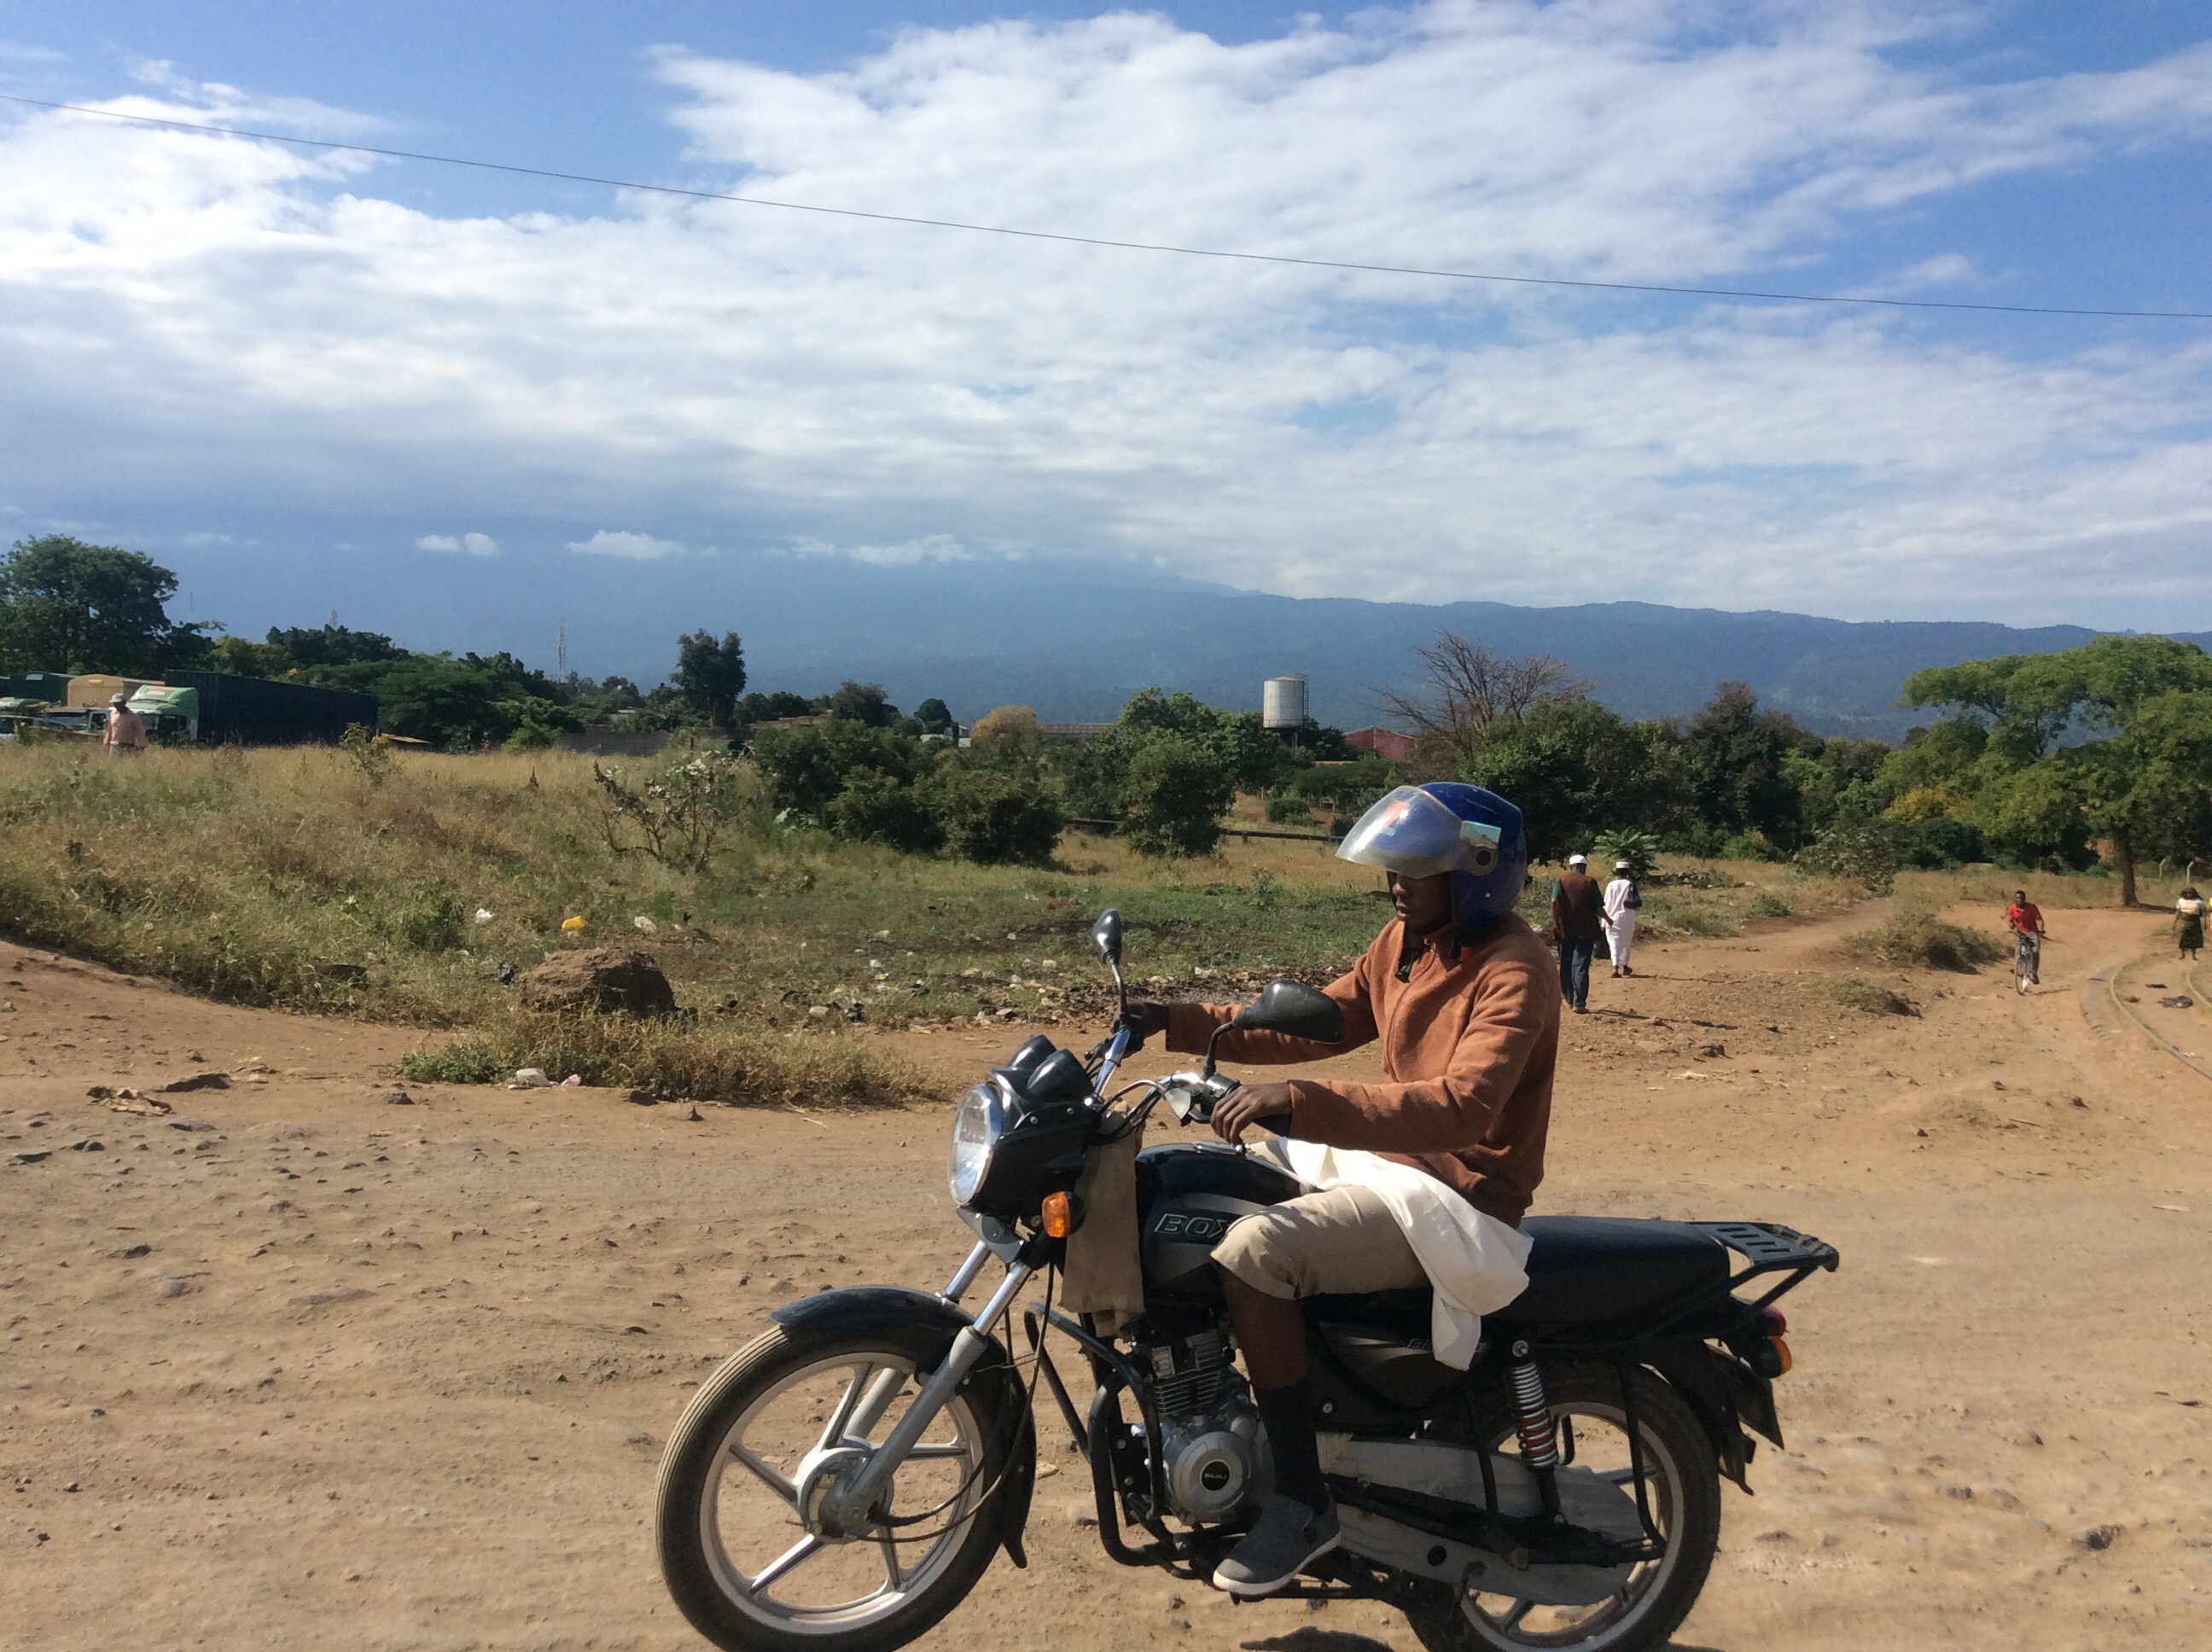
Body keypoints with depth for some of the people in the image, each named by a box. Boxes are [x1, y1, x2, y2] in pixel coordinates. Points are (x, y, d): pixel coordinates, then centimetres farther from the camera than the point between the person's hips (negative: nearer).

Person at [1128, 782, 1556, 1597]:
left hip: (1456, 1198, -10)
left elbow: (1460, 1108, -34)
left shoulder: (1514, 970, -19)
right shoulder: (1403, 942, 9)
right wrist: (1181, 1021, 4)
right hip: (1387, 1157, 10)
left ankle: (1303, 1502, -15)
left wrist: (1298, 1101, -44)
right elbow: (1313, 1024, 15)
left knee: (1253, 1251, -29)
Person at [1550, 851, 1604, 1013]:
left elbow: (1554, 901, -11)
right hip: (1585, 931, -2)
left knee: (1565, 966, 13)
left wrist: (1555, 923, -8)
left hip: (1564, 931, 2)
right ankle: (1579, 1003, -11)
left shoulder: (1560, 882, 4)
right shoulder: (1590, 882, 0)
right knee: (1581, 967, -4)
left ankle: (1569, 1000, 23)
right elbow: (1598, 907, -1)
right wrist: (1607, 919, 18)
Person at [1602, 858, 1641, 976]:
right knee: (1626, 942, 18)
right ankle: (1624, 966, 30)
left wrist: (1605, 920, 2)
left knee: (1614, 943, -4)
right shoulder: (1631, 885, -2)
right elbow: (1639, 905, -1)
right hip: (1628, 919, 2)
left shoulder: (1611, 885, -6)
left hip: (1613, 918, -2)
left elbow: (1607, 904, -4)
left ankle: (1615, 967, -22)